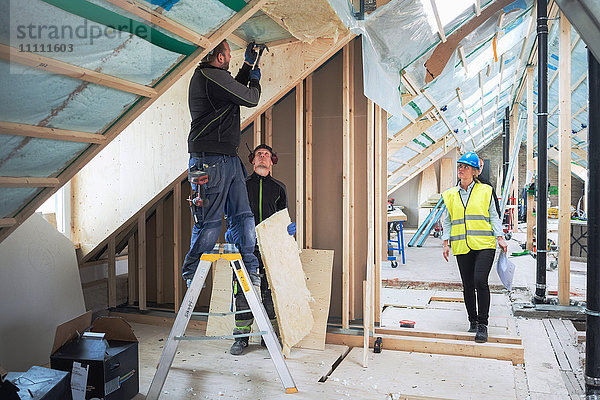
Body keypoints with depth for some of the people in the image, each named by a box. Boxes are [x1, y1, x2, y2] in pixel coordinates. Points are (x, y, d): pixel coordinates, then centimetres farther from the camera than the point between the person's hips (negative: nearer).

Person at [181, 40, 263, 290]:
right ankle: (191, 273, 10)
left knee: (243, 216, 5)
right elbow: (250, 98, -8)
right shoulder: (211, 77, -11)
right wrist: (255, 80, 13)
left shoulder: (208, 76, 21)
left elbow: (235, 89, 37)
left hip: (229, 159, 10)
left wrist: (248, 65, 35)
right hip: (210, 159, -10)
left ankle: (249, 270, 10)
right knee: (210, 222, -5)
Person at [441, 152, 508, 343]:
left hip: (484, 244, -2)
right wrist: (446, 243, 5)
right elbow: (447, 221, 14)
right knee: (468, 286, 6)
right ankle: (472, 321, 22)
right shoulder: (450, 195, 12)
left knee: (480, 281, -16)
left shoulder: (485, 191, 7)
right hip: (462, 247, 3)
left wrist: (500, 238, 1)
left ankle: (482, 324, -4)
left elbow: (493, 216, 10)